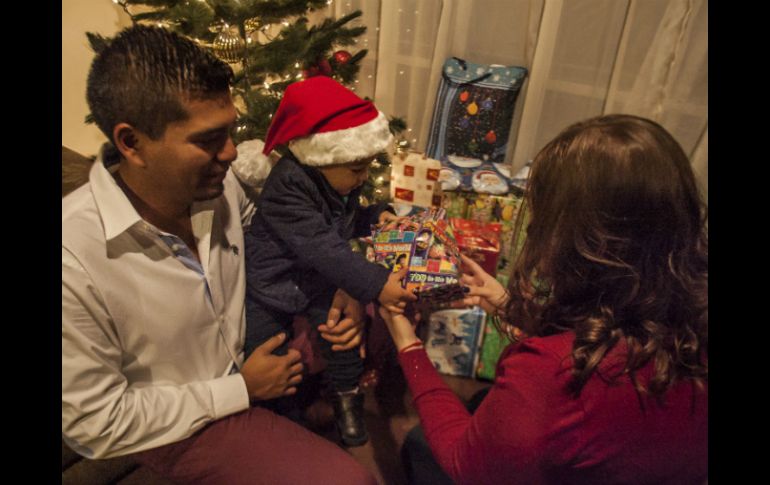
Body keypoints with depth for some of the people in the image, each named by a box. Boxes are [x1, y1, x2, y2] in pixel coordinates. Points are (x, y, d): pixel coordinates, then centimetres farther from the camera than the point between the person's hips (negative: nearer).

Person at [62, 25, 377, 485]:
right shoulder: (74, 260, -31)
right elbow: (94, 424, -20)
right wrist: (241, 389, -17)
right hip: (186, 419, -5)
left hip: (257, 340, 6)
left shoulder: (217, 184, -14)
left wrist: (332, 297, -11)